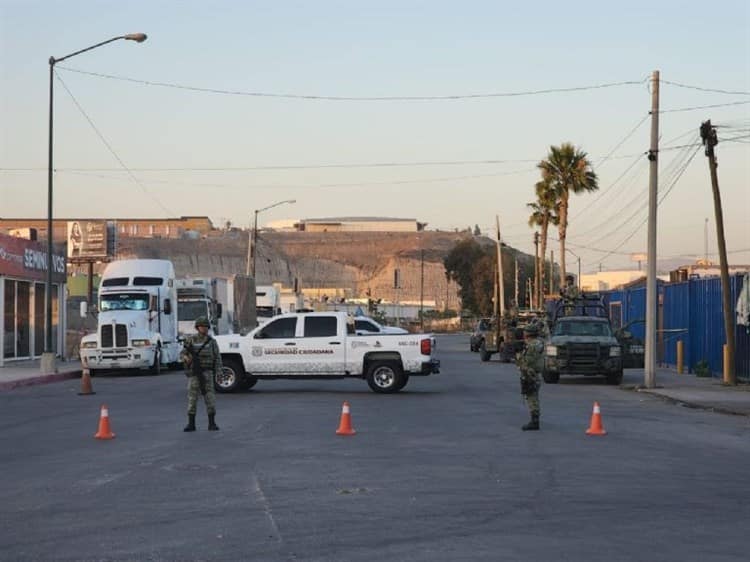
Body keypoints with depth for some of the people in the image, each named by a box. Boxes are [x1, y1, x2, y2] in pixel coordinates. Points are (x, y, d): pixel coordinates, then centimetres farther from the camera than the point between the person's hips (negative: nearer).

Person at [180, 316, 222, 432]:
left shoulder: (211, 341, 5)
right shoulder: (190, 340, 4)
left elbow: (217, 358, 5)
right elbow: (182, 354, 5)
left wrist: (218, 372, -6)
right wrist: (185, 358, -19)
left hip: (207, 372, 0)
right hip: (193, 372, 0)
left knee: (209, 396, -5)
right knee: (192, 397, 0)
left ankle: (212, 423, 0)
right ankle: (191, 424, 6)